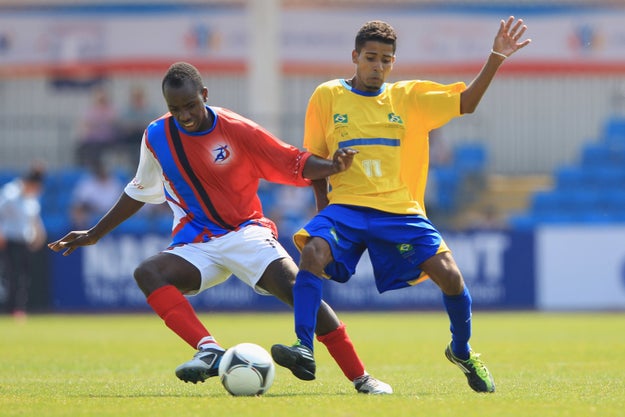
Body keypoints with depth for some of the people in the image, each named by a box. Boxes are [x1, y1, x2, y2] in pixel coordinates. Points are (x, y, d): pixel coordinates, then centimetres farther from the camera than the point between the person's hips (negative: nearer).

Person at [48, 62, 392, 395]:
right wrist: (94, 234, 21)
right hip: (197, 244, 3)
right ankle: (209, 350, -45)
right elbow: (140, 191, 17)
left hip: (246, 231, -3)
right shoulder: (156, 136, 0)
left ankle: (361, 379, -18)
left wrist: (332, 166, -25)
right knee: (147, 273, -29)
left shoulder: (237, 130, -9)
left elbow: (294, 164, -5)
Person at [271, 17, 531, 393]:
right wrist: (322, 204, 4)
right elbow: (315, 158, 13)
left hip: (400, 211, 1)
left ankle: (462, 352, 13)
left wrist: (496, 58, -5)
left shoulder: (410, 97, 10)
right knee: (313, 251, -32)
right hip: (346, 207, -1)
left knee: (449, 274, -15)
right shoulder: (328, 96, 7)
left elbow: (466, 103, 4)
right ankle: (304, 351, -31)